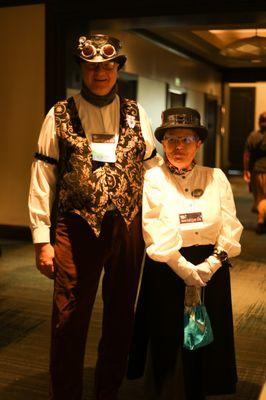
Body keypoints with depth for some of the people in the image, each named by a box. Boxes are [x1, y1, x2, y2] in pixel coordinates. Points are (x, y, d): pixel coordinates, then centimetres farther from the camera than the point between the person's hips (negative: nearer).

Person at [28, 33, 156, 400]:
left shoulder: (137, 115, 7)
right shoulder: (60, 115, 0)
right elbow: (43, 179, -3)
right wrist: (42, 239, -8)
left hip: (128, 228, 3)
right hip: (76, 228, -2)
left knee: (121, 318, 14)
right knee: (69, 321, 3)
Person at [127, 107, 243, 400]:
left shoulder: (216, 178, 6)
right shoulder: (152, 179, -2)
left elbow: (230, 228, 0)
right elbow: (157, 233, -12)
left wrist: (209, 266, -13)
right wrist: (187, 271, -16)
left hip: (212, 272, 3)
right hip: (166, 274, -2)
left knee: (205, 346, 10)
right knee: (167, 345, 5)